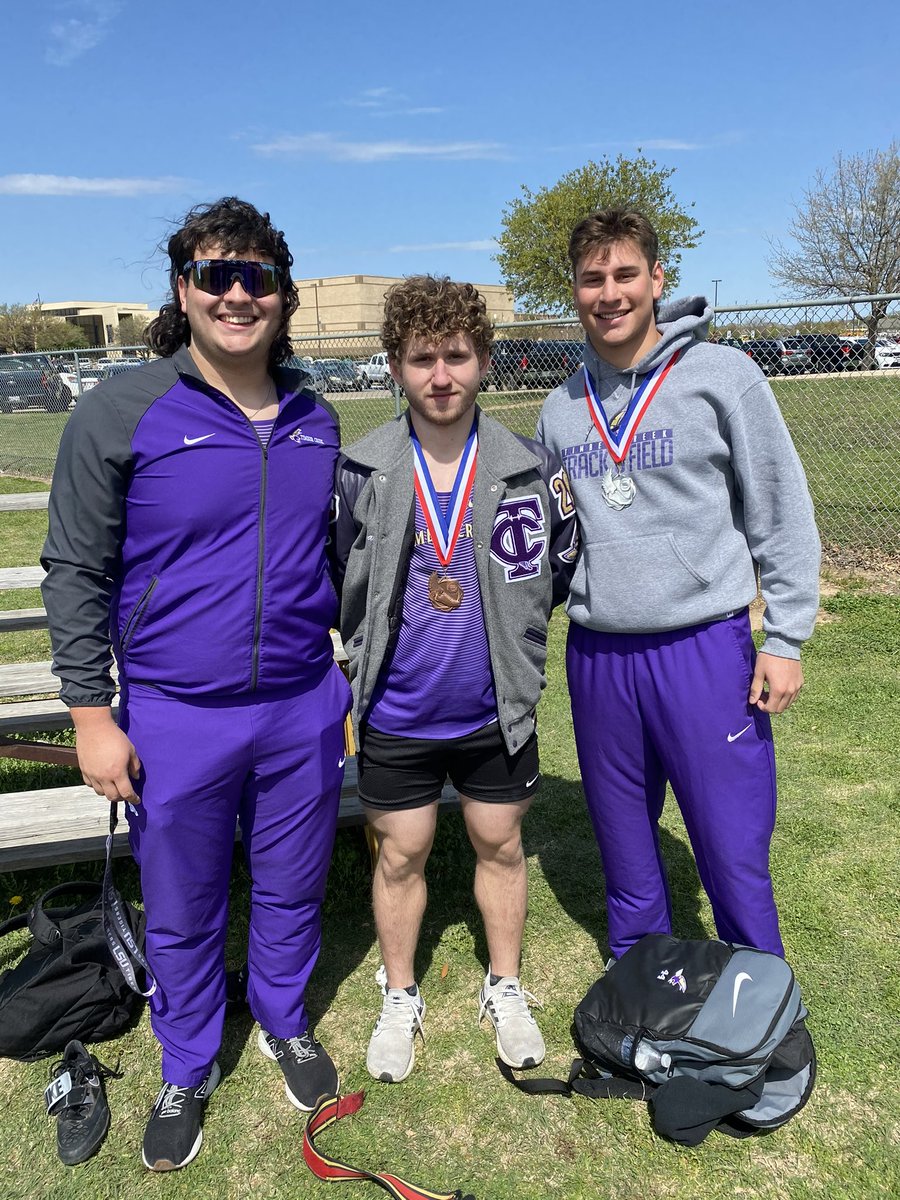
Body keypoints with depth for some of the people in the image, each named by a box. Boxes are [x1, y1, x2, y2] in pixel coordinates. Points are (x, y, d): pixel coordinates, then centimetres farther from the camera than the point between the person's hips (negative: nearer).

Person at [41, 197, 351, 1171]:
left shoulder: (315, 421, 4)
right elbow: (76, 571, -5)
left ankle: (285, 1022, 48)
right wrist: (91, 713, -7)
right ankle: (187, 1071, 41)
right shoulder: (121, 412, -9)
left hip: (303, 709, 3)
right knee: (182, 916, 15)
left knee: (291, 889, 20)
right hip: (175, 717, -3)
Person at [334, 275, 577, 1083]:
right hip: (397, 712, 0)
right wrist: (372, 649, 1)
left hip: (497, 710, 1)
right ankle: (400, 999, 37)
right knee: (401, 854, 14)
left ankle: (505, 988, 40)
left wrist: (507, 620, -2)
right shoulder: (362, 472, -9)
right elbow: (337, 582, 3)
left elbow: (560, 568, 6)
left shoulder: (528, 468, -8)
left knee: (500, 844, 16)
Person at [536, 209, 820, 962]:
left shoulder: (723, 376, -3)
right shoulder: (561, 407, 8)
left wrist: (785, 638, -7)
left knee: (734, 858, 3)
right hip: (597, 655, 4)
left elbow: (782, 512, -3)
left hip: (705, 648, -4)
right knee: (626, 857, 17)